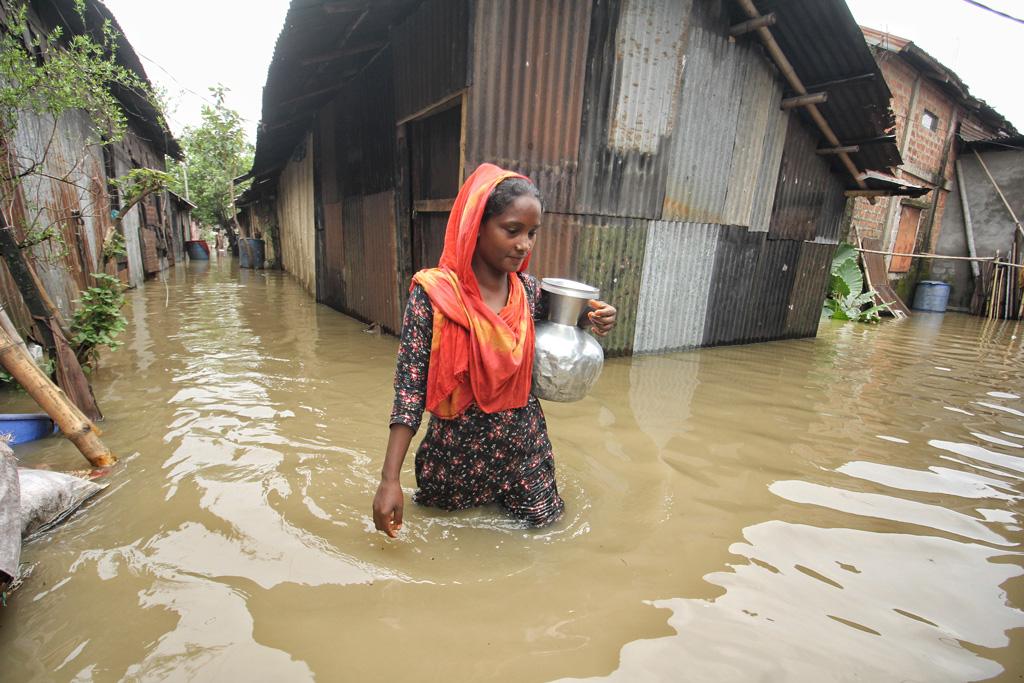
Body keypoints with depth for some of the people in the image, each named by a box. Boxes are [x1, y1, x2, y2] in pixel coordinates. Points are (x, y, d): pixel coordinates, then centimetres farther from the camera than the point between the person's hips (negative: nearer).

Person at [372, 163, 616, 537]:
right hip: (456, 452, -3)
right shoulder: (434, 293, -20)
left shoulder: (529, 290, -7)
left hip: (524, 448, 4)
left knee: (541, 519, 21)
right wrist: (390, 479, -22)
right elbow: (410, 388, -19)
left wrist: (588, 325, -12)